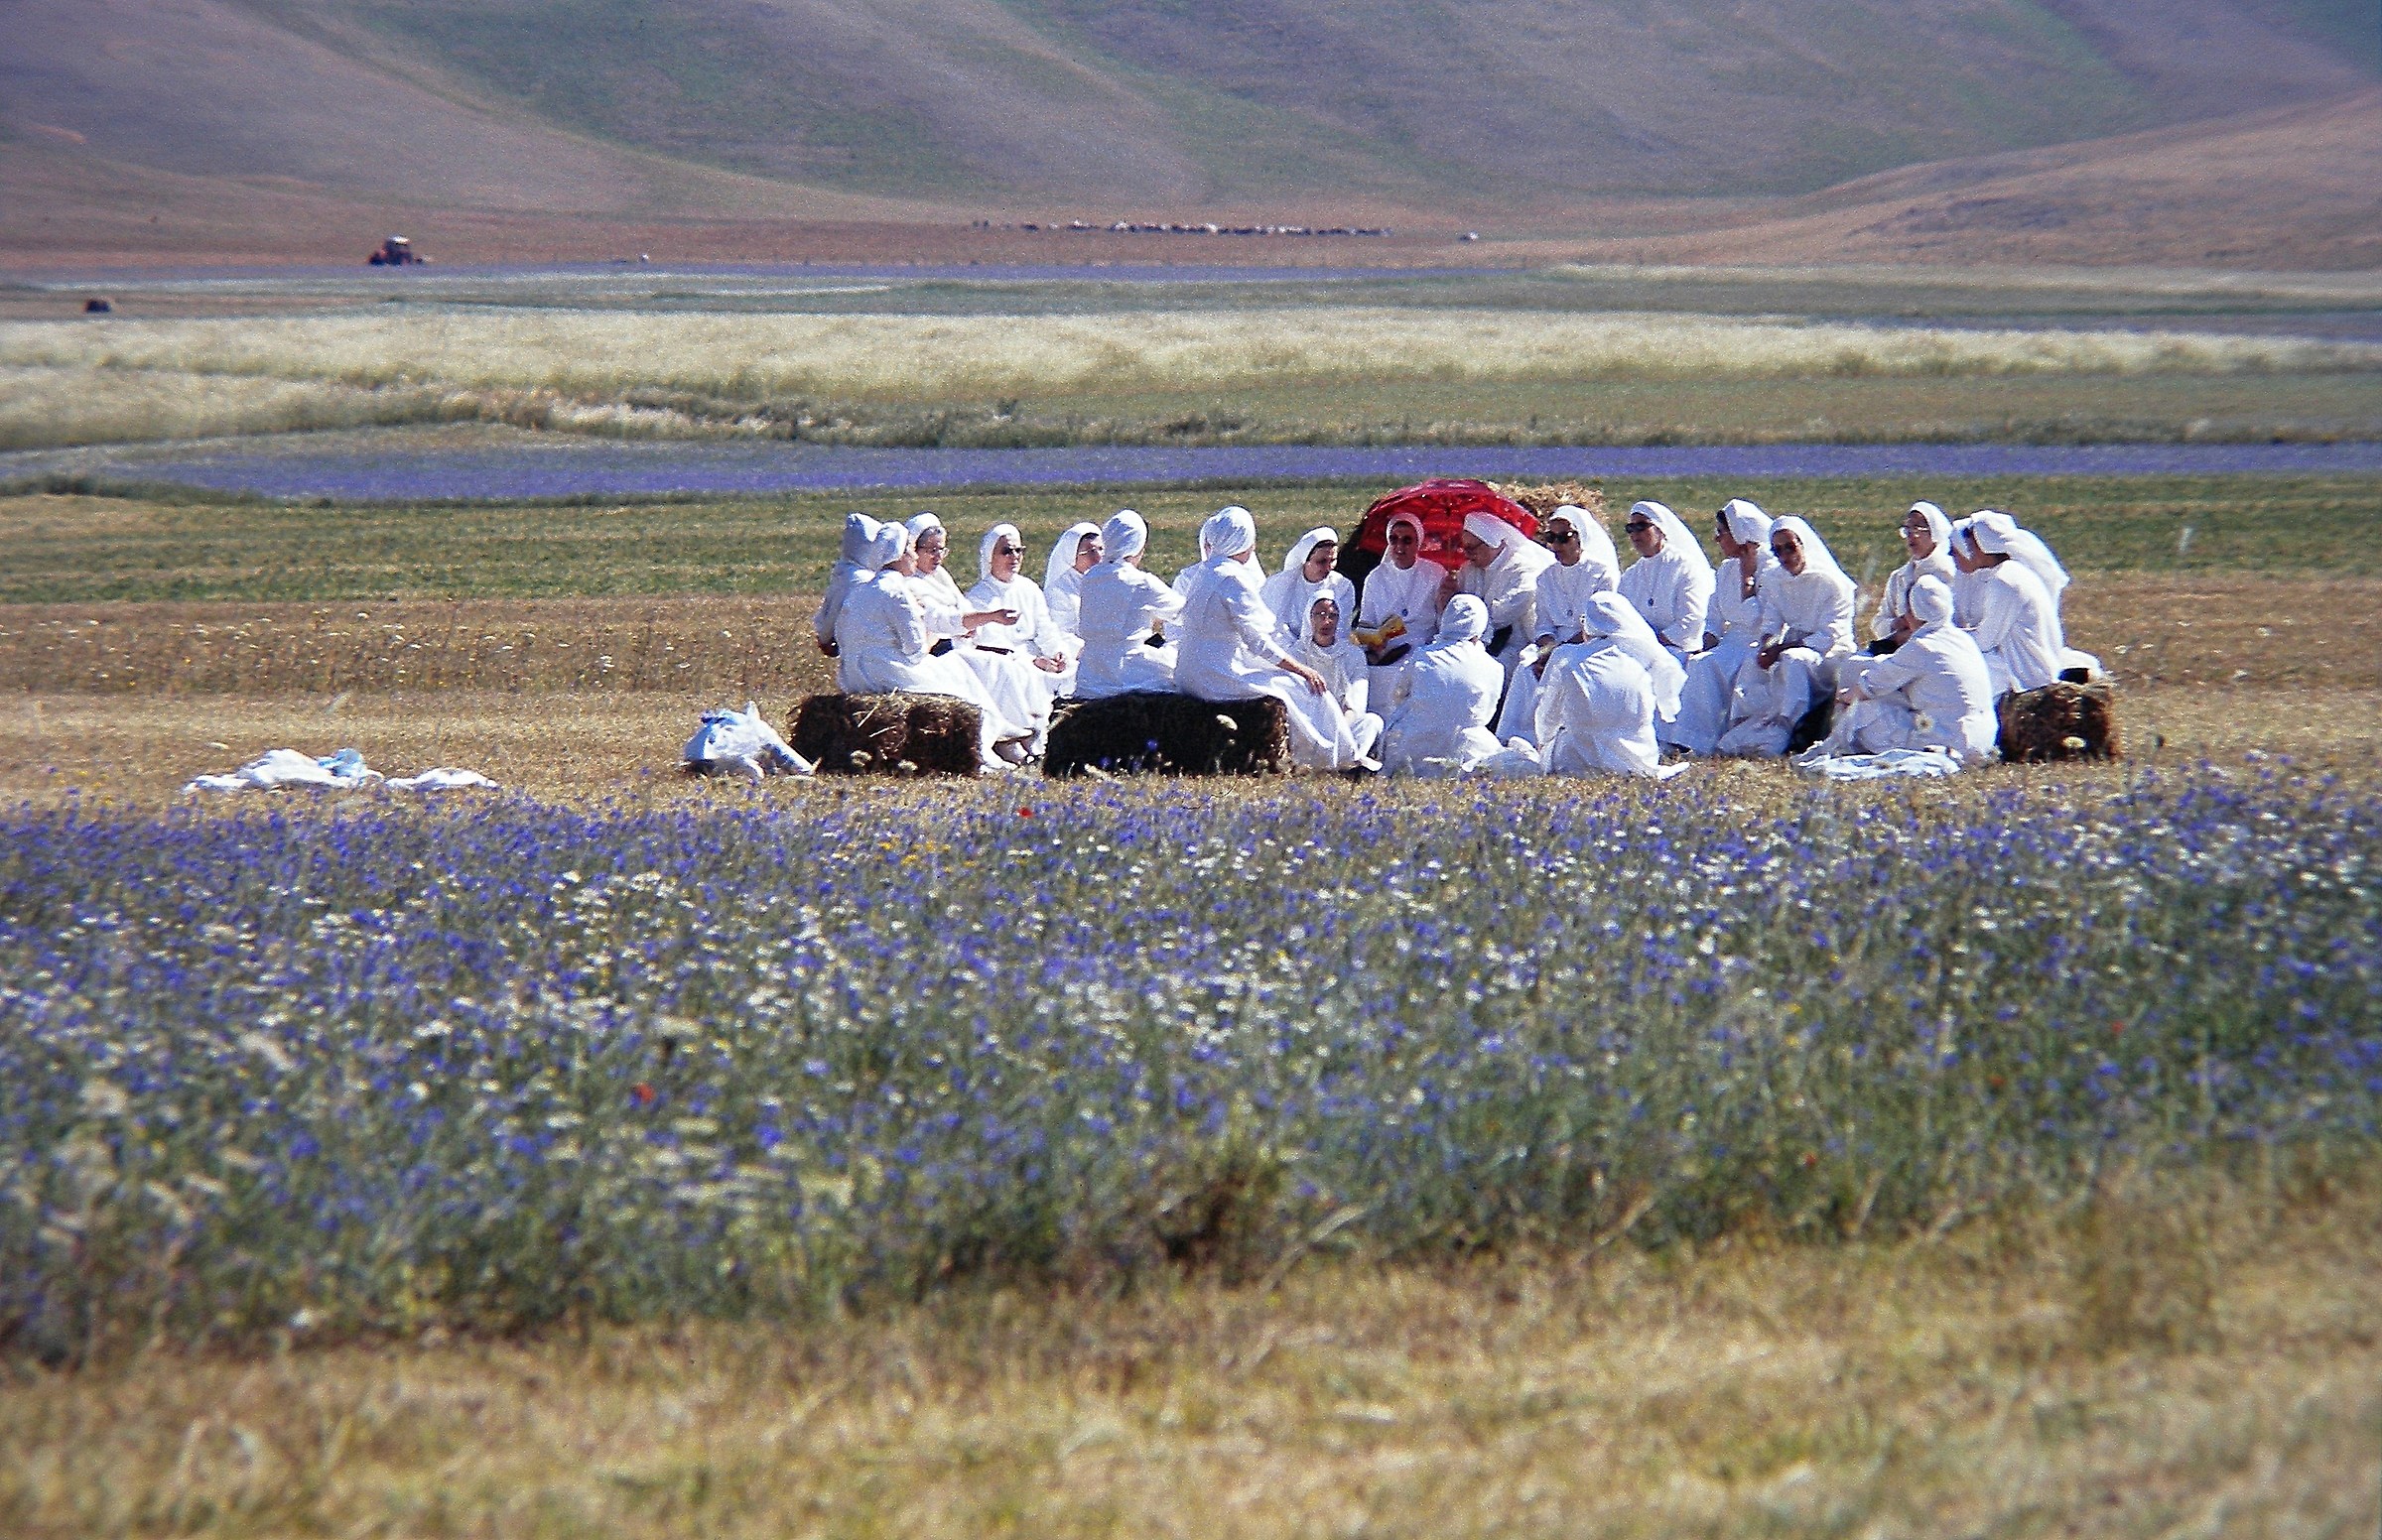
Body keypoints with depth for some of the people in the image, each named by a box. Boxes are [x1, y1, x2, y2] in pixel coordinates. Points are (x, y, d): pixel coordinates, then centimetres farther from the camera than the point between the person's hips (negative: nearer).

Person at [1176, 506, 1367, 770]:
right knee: (1305, 686, 0)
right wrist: (1302, 669, -9)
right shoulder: (1233, 578, -17)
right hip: (1218, 677, -10)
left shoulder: (1204, 572, 12)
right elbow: (1258, 642, -17)